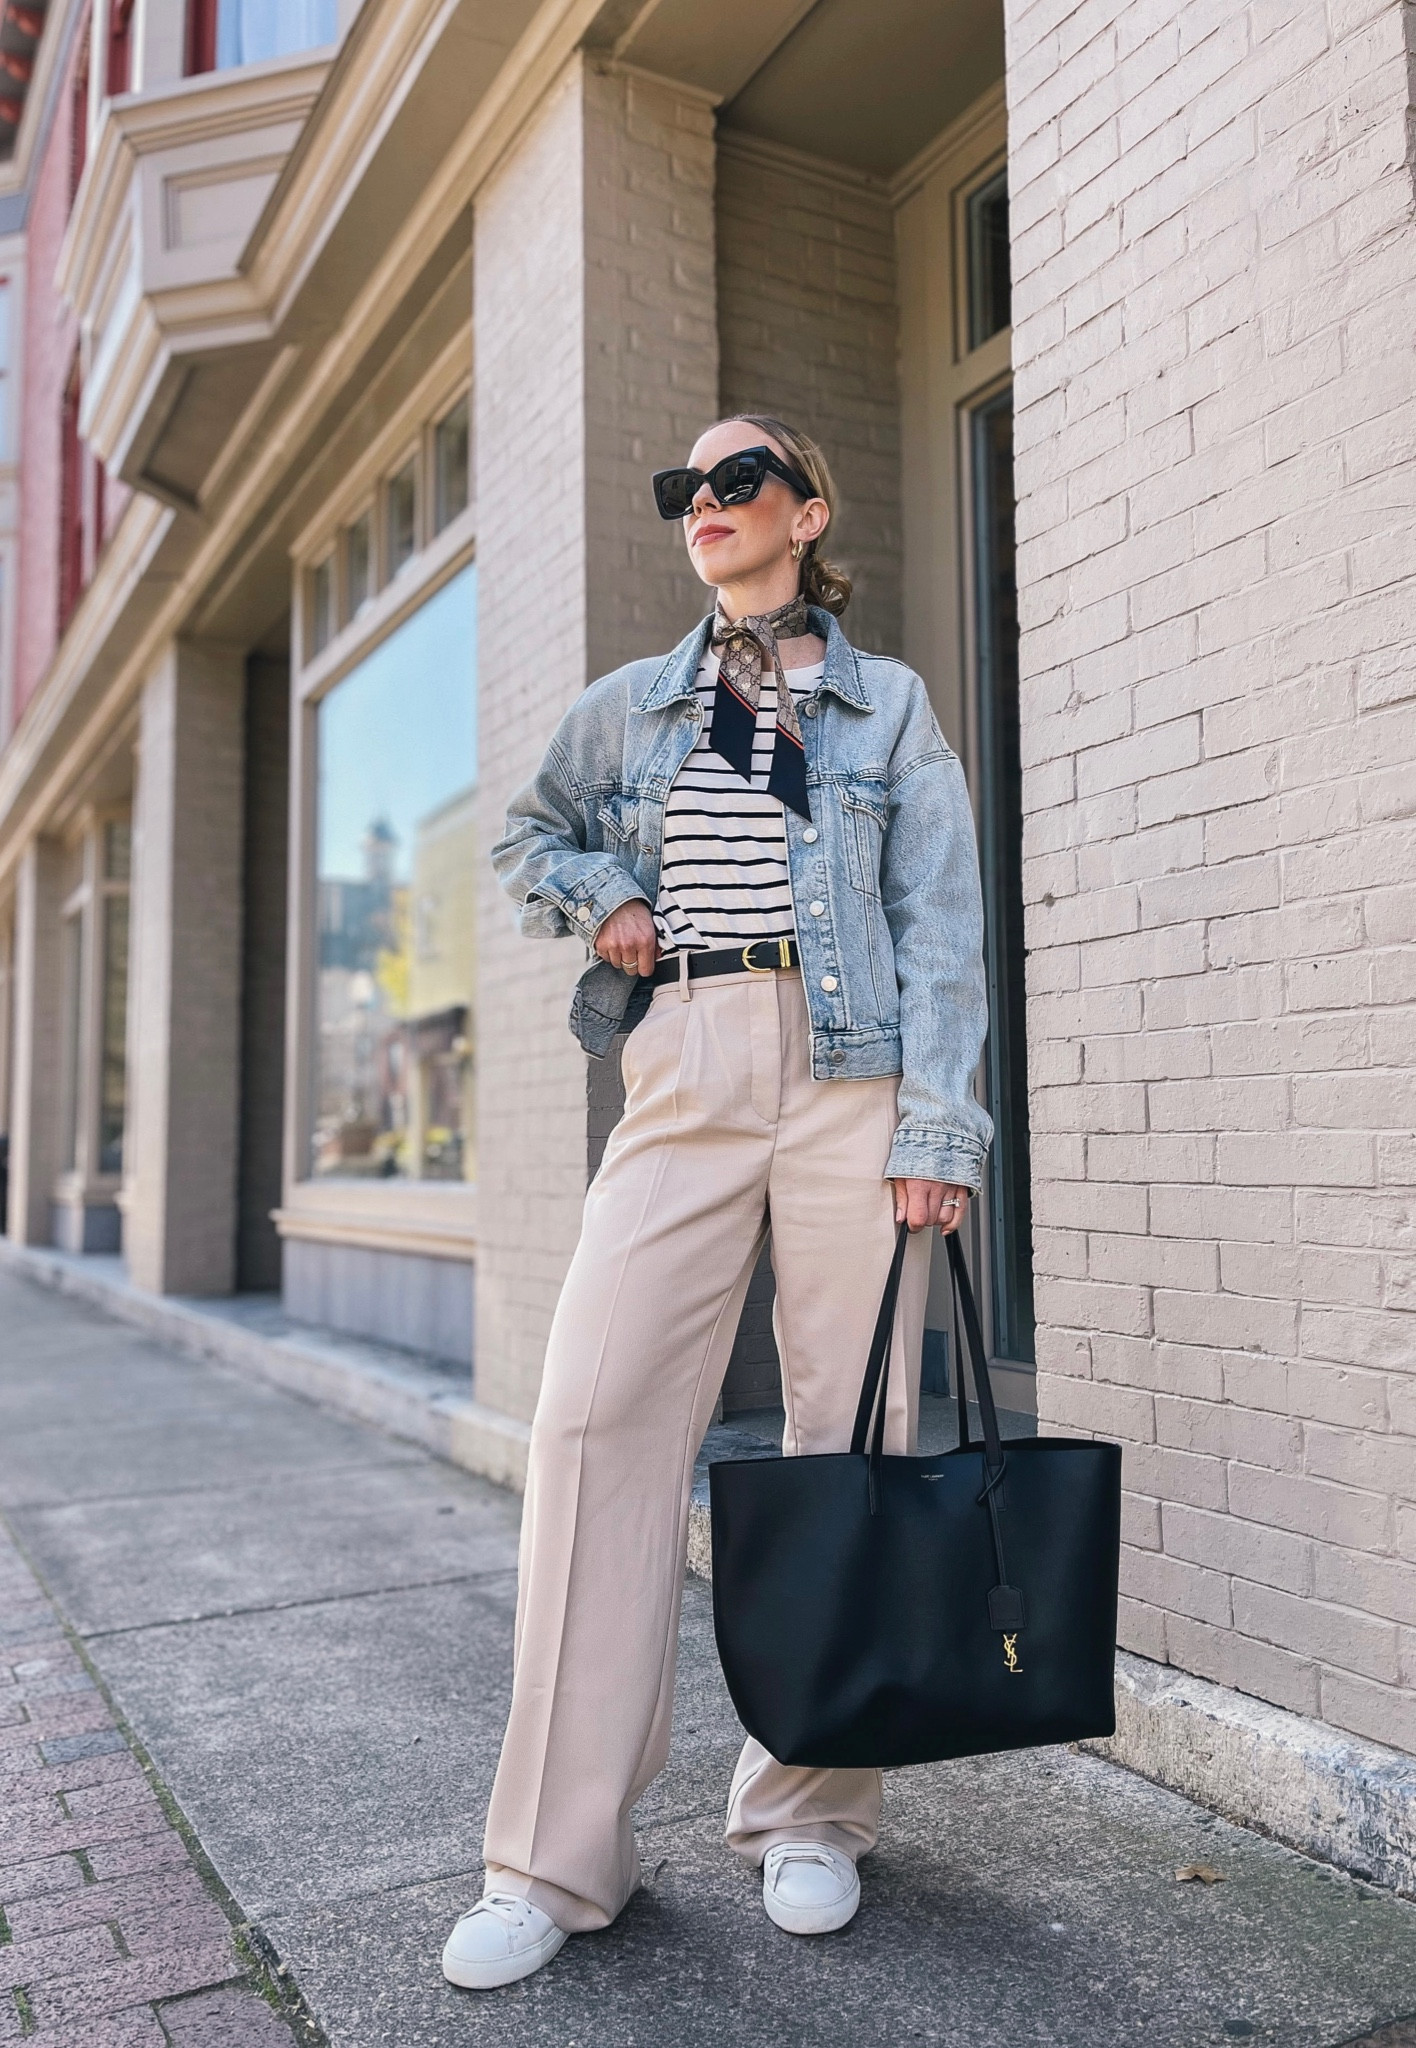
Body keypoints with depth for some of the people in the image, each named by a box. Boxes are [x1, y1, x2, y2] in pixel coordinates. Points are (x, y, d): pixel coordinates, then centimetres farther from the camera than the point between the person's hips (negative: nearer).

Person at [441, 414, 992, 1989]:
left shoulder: (889, 705, 11)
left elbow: (939, 927, 4)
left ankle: (810, 1817, 17)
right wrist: (605, 898, 8)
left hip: (853, 1075, -1)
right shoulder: (629, 706, 17)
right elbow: (530, 834, 30)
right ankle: (556, 1860, 2)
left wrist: (935, 1124, -7)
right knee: (597, 1415, -8)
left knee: (850, 1429, 0)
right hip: (682, 1077, 2)